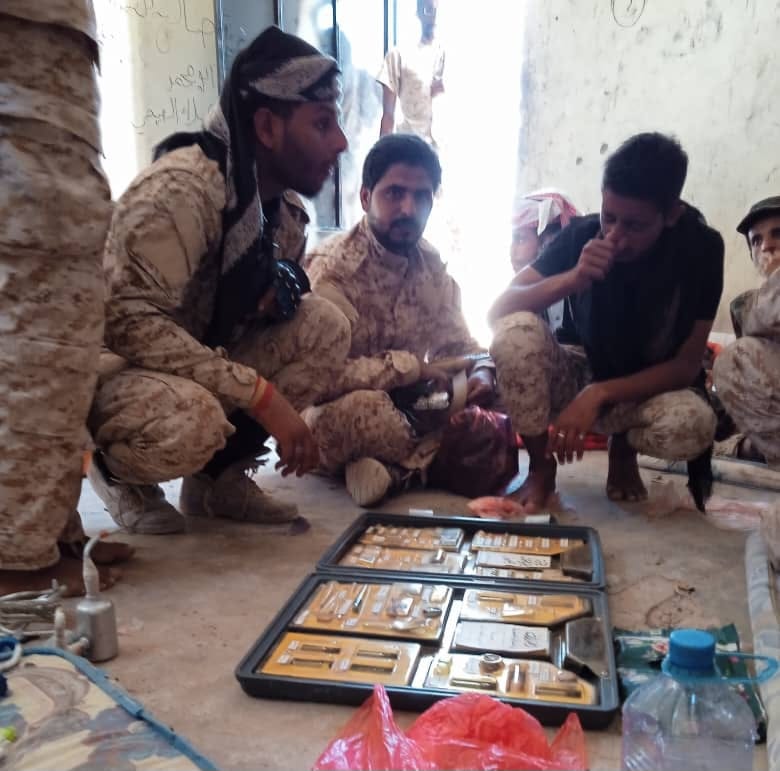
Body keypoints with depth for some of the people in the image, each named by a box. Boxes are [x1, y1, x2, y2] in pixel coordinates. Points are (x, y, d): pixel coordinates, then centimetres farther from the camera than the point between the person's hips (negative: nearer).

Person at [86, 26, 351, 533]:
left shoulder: (286, 208, 0)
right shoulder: (183, 187, -26)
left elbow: (260, 309, 11)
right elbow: (128, 322, -33)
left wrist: (281, 290, -15)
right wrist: (262, 394, -32)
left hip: (200, 366, 7)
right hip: (111, 368, -7)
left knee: (325, 326, -10)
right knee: (192, 419, -39)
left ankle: (220, 472, -1)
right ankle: (118, 471, -2)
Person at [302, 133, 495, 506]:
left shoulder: (431, 265, 1)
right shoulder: (330, 268, -21)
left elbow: (455, 341, 10)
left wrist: (482, 372, -13)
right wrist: (410, 367, -24)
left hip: (407, 408, 7)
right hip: (328, 417, -7)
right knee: (366, 409, -41)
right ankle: (418, 464, -12)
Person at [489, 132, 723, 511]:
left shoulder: (702, 248, -17)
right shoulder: (582, 233, -14)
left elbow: (686, 365, -17)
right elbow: (498, 310, -18)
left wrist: (600, 394, -30)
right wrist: (571, 279, -35)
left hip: (649, 387, -1)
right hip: (579, 375, 1)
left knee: (694, 424, -36)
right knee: (514, 328, -31)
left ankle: (624, 446, 1)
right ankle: (541, 466, -11)